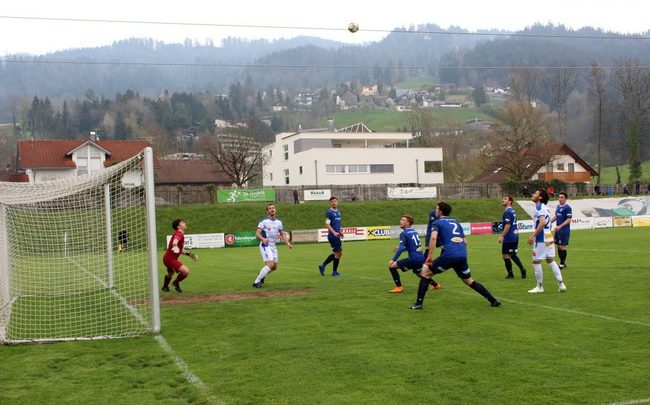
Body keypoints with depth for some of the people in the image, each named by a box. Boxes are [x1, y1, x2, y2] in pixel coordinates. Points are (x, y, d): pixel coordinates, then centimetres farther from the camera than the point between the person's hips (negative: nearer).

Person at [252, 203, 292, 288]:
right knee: (270, 264, -20)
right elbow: (257, 233, -14)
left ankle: (261, 275, 38)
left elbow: (282, 234, 17)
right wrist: (263, 239, -34)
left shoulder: (278, 222, 9)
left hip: (273, 246, 7)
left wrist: (287, 243, 0)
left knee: (274, 267, 10)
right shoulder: (264, 221, -9)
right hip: (265, 245, -7)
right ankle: (256, 282, -11)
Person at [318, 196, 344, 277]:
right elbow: (327, 224, -17)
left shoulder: (337, 211, 14)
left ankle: (322, 266, 21)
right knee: (338, 253, -4)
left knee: (338, 253, 14)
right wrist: (334, 232, -27)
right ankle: (334, 272, 9)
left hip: (336, 235, 9)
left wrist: (340, 232, 22)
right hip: (332, 236, -9)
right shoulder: (329, 212, -11)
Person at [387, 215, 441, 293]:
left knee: (392, 266, -4)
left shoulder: (404, 233, -11)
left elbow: (402, 248, -23)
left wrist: (393, 260, -23)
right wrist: (399, 249, 22)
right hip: (421, 258, 9)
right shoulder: (414, 231, 14)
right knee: (418, 273, 36)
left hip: (414, 259, -8)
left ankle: (399, 287, -4)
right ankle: (436, 285, 45)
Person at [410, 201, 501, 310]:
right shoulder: (455, 222, 25)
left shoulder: (438, 222, 7)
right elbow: (465, 242, 26)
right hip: (462, 255, 6)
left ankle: (418, 303, 1)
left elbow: (433, 238, -13)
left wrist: (429, 256, -11)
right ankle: (494, 301, 20)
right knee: (469, 280, 23)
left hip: (449, 255, -6)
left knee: (425, 272, 8)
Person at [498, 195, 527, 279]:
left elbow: (507, 225, -22)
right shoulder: (513, 211, 14)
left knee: (506, 256, 0)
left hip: (509, 238, -9)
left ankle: (510, 274, 5)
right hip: (515, 236, 9)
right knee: (513, 255, 17)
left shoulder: (507, 212, -15)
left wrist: (502, 236, -20)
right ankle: (522, 269, 5)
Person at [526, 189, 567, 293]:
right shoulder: (544, 207, 15)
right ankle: (561, 284, 12)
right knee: (550, 260, 13)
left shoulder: (539, 207, -14)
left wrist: (533, 236, -26)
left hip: (541, 239, -9)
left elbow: (542, 222, -27)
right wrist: (535, 236, 25)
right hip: (549, 237, 9)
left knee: (536, 261, 0)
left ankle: (539, 286, 7)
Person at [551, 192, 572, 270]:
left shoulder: (567, 208, -13)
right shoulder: (557, 206, 12)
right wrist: (549, 222, 7)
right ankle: (563, 263, 22)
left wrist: (560, 226, -23)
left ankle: (562, 264, 5)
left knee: (562, 246, -4)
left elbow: (569, 220, -16)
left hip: (564, 231, -8)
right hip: (558, 230, 8)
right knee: (558, 246, 11)